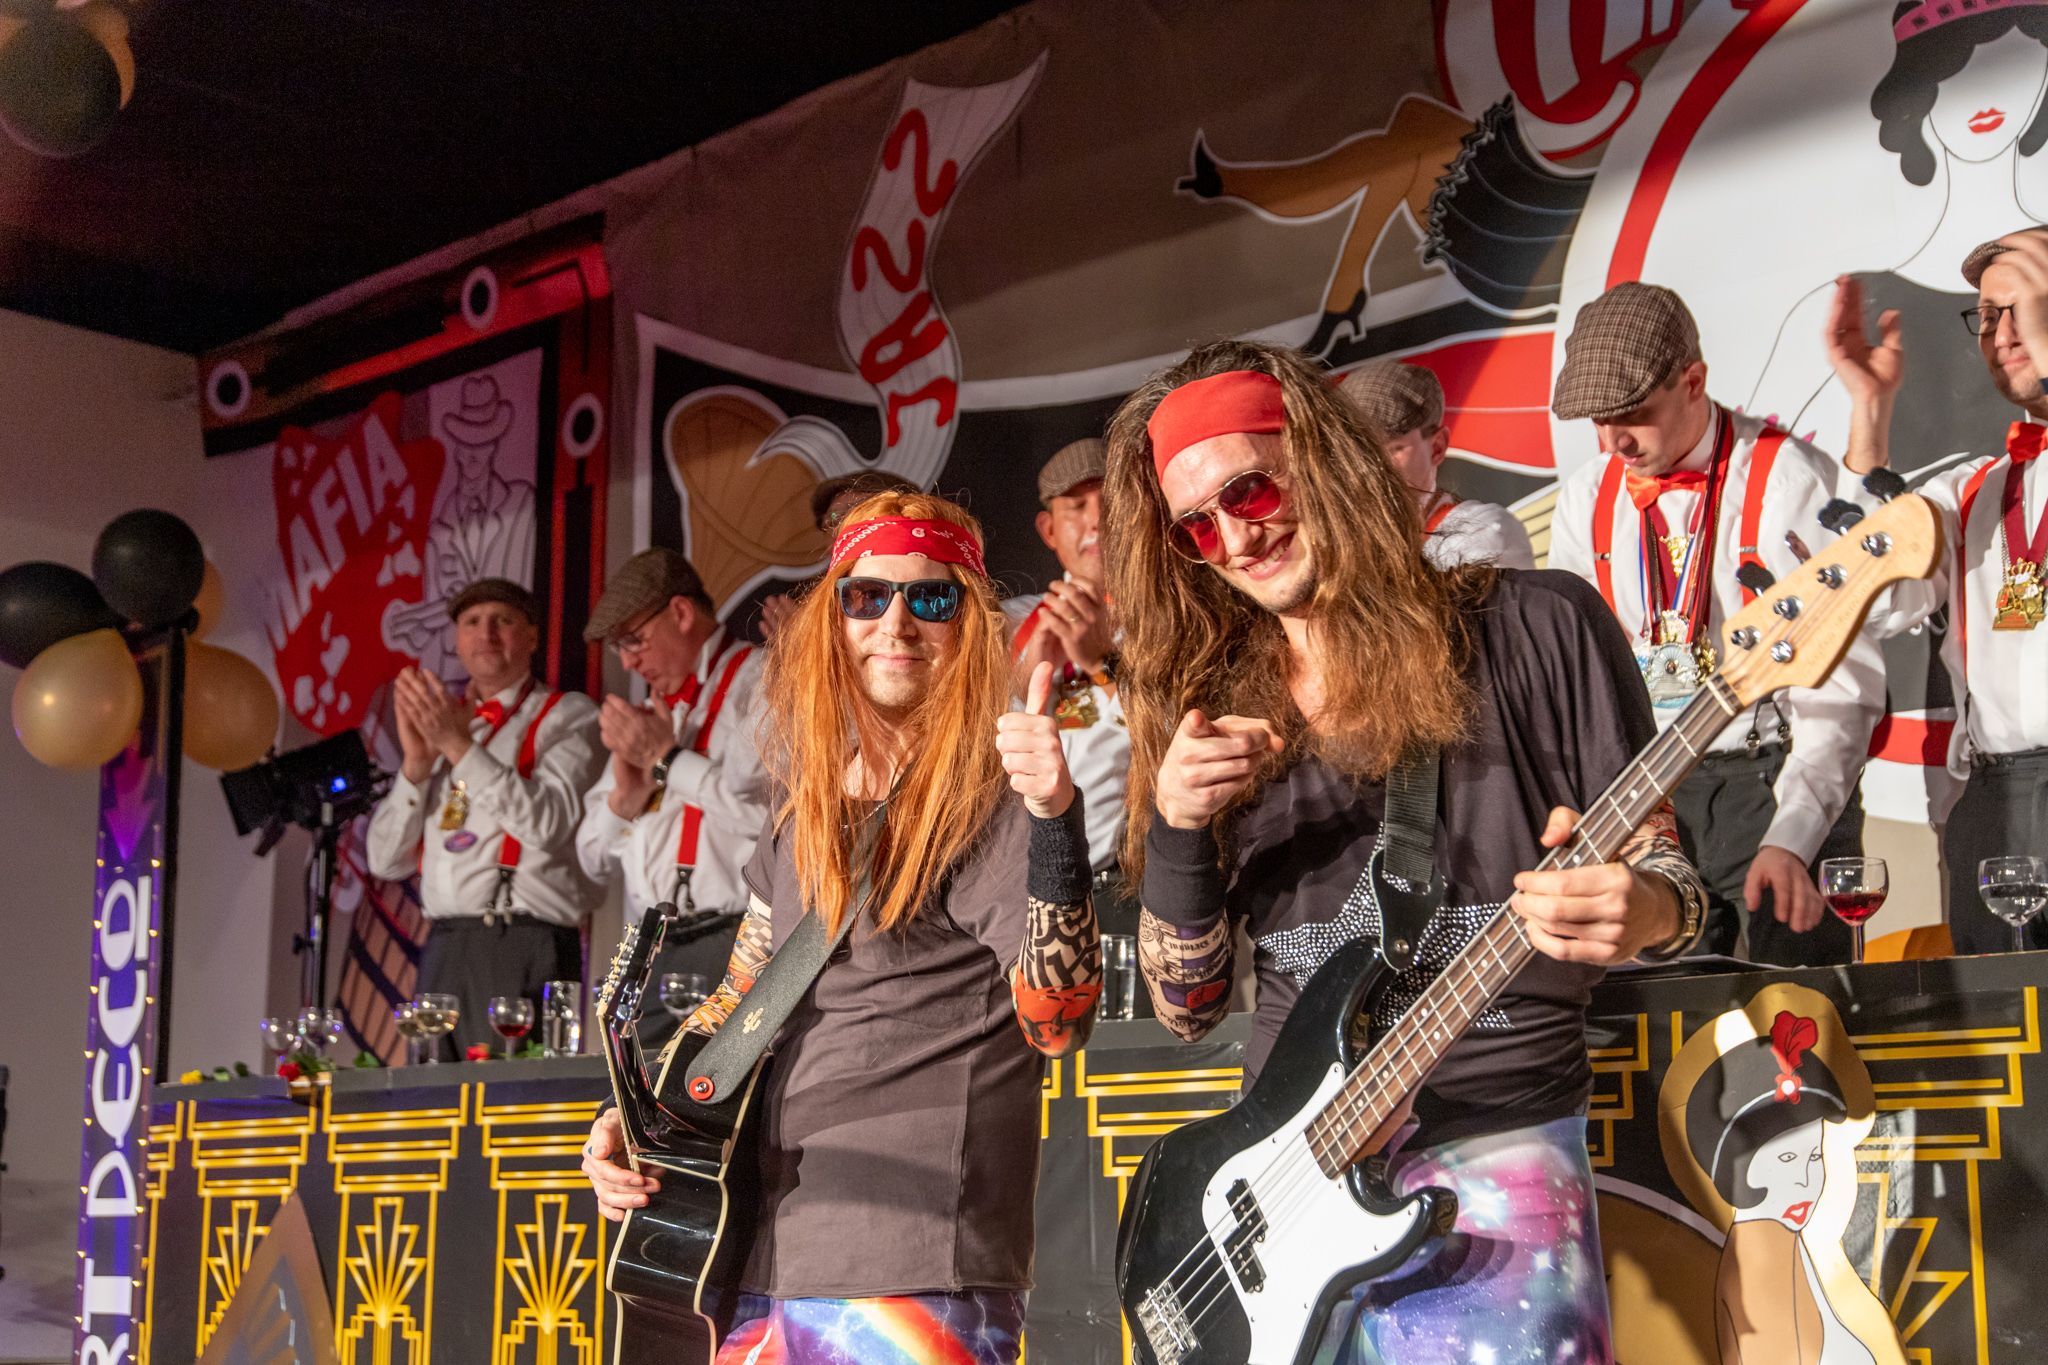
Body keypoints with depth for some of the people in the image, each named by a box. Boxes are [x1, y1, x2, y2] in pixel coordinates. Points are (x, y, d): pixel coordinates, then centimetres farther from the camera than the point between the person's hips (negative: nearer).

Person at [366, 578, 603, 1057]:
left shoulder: (568, 716, 6)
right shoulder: (441, 722, 20)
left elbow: (548, 822, -11)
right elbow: (386, 861, 15)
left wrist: (460, 746, -13)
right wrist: (417, 762, 1)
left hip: (523, 949, -5)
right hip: (444, 949, 5)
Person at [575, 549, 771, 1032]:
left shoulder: (760, 682, 1)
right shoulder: (645, 716, 24)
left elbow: (772, 809, -17)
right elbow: (594, 861, 24)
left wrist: (665, 758, -6)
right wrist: (626, 795, 3)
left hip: (734, 950, -7)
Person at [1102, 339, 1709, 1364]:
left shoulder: (1537, 628, -2)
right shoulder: (1213, 706, 9)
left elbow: (1664, 875, 2)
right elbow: (1184, 1005, 10)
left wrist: (1640, 911, -21)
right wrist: (1175, 829, -7)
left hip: (1495, 1144, -3)